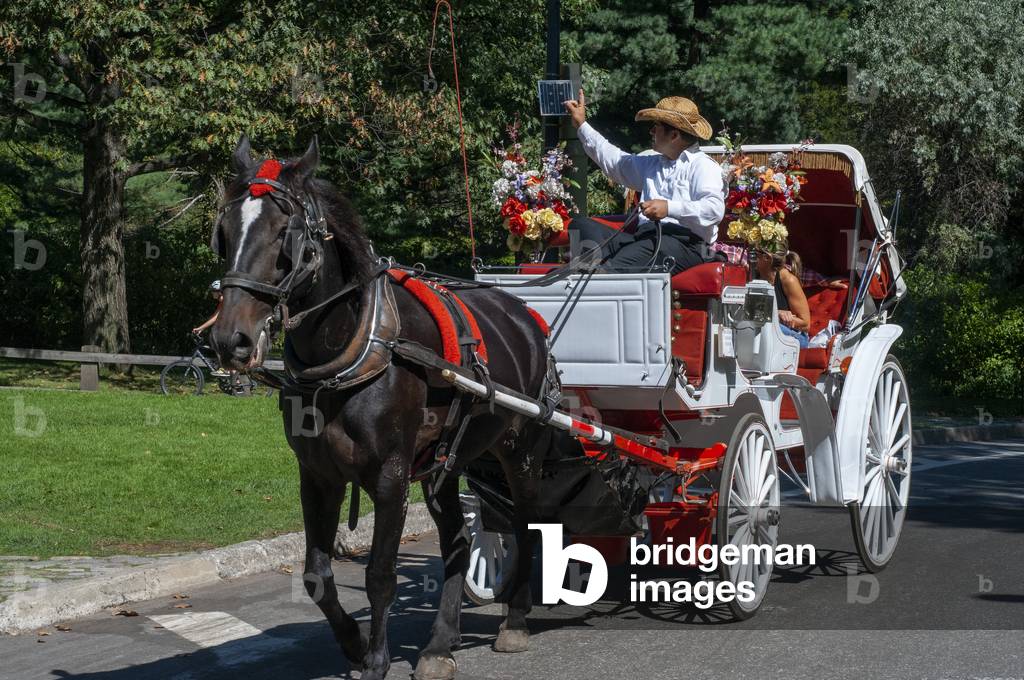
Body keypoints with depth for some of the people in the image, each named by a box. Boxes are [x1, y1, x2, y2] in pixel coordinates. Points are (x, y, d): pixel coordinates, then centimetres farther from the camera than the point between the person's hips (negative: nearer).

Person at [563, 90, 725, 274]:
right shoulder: (652, 164, 30)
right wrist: (582, 125, 44)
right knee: (581, 224, -11)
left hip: (683, 242, -8)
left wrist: (669, 208, -21)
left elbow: (715, 208, -14)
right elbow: (614, 159, 41)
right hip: (645, 237, 8)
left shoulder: (703, 165, 3)